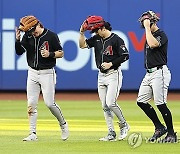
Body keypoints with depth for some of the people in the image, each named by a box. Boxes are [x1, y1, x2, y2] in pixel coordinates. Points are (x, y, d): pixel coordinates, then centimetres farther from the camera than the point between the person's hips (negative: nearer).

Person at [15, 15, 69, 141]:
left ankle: (63, 124, 16)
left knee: (49, 103, -8)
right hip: (33, 73, 4)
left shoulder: (51, 36, -9)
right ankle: (33, 134, 5)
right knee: (31, 104, 0)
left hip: (47, 73, -4)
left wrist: (50, 54, -21)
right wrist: (17, 39, -19)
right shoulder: (27, 37, 2)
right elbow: (19, 52, -3)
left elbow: (61, 53, -3)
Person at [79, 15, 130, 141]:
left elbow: (125, 56, -13)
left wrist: (111, 64, -16)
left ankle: (124, 125, 5)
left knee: (110, 103, -16)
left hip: (113, 74, -7)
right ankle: (111, 134, 9)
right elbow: (82, 45, 9)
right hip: (101, 75, 7)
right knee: (105, 106, 5)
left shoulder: (116, 40, -12)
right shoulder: (97, 39, 8)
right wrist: (82, 32, -2)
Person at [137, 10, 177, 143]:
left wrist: (148, 27, -24)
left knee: (160, 104, -12)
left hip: (159, 72, -10)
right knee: (141, 101, 6)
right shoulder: (150, 35, 17)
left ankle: (171, 133, -2)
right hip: (149, 73, 10)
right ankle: (159, 127, 15)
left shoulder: (161, 35, -12)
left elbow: (153, 44, -32)